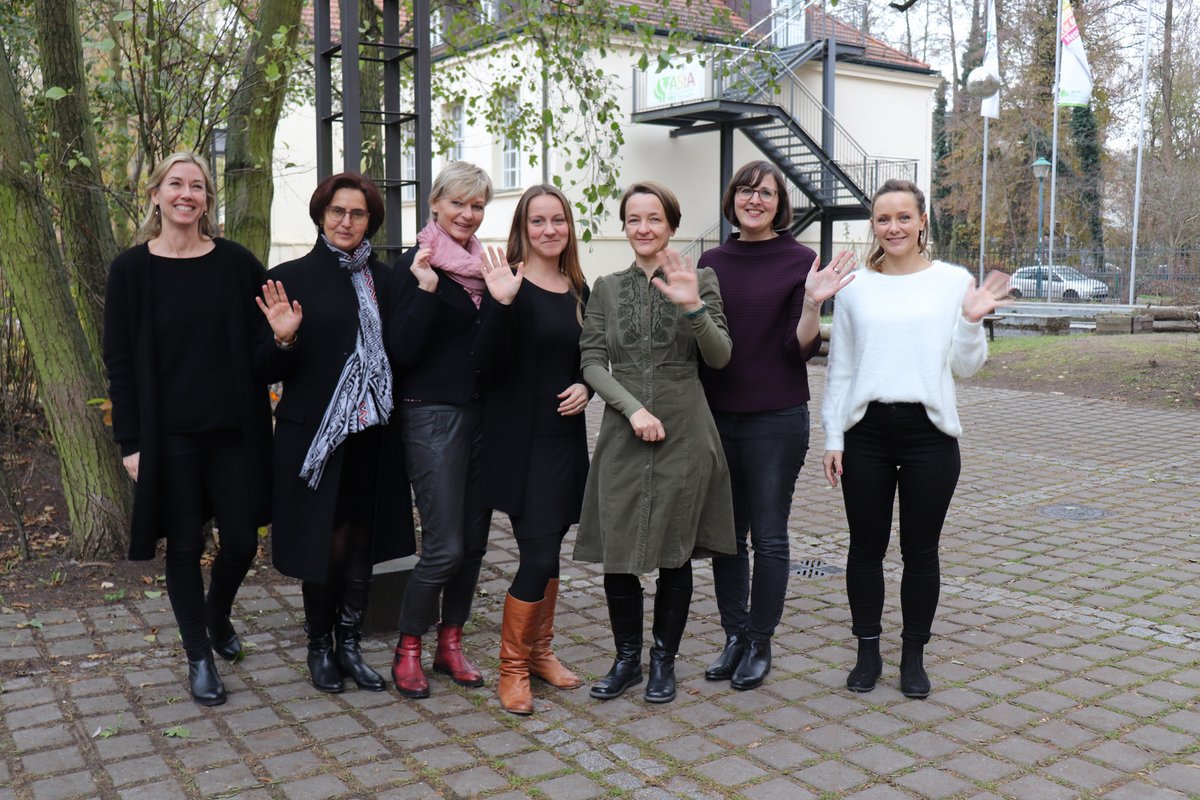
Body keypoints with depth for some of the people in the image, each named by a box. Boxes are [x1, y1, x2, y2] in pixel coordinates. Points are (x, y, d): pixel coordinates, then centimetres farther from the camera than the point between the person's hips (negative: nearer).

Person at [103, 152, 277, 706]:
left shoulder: (236, 263, 3)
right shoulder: (132, 270, -1)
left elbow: (259, 344, 9)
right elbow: (119, 360, -1)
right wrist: (131, 441, -6)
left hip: (234, 430, 2)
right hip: (169, 434, -1)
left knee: (241, 540, 5)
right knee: (185, 545, 6)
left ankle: (218, 615, 37)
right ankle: (199, 656, 24)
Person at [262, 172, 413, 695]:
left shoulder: (381, 278, 7)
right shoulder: (291, 278, -2)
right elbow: (273, 371, -2)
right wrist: (283, 339, -21)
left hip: (371, 435, 3)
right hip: (314, 433, -3)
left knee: (361, 544, 10)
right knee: (326, 546, 4)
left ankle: (350, 646, 25)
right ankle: (320, 647, 24)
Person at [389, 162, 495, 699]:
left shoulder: (485, 266, 12)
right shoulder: (414, 265, -6)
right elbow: (403, 352, -13)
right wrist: (426, 290, -22)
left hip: (481, 413, 6)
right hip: (433, 416, -6)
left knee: (474, 541, 10)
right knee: (444, 547, -8)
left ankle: (450, 644, 25)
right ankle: (407, 649, 12)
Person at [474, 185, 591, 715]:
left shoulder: (579, 291, 10)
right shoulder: (507, 283, -9)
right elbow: (490, 364, -17)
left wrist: (585, 387, -2)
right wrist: (501, 303, -30)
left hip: (566, 438, 6)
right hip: (520, 440, -6)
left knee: (549, 548, 14)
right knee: (539, 555, -8)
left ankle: (540, 651, 29)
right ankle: (512, 667, 10)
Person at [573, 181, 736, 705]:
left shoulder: (700, 282, 4)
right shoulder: (607, 288, 9)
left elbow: (720, 358, -4)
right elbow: (591, 362, 2)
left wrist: (693, 307, -20)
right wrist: (633, 408, -13)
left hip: (683, 432, -1)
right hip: (622, 435, 2)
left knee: (675, 553, 6)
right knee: (617, 552, 2)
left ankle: (663, 661, 22)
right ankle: (626, 658, 21)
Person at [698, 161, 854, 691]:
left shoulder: (799, 261, -4)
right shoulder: (712, 261, 8)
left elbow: (801, 349, -8)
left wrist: (813, 304, -23)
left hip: (776, 419, -4)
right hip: (716, 416, 4)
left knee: (768, 536, 5)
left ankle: (760, 643, 20)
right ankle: (734, 637, 25)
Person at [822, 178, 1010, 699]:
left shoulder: (953, 281, 2)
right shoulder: (854, 286, 6)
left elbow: (965, 367, 4)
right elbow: (840, 368, 8)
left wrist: (971, 322, -13)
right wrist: (833, 437, 5)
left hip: (929, 431, -1)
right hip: (866, 431, 1)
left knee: (921, 552, 7)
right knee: (866, 548, 8)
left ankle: (914, 655, 23)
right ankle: (868, 652, 23)